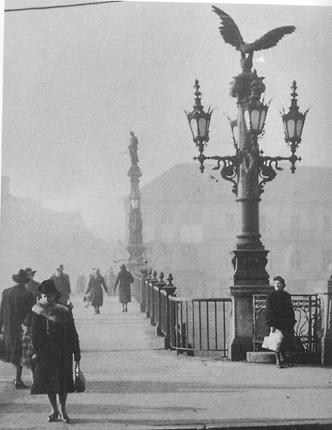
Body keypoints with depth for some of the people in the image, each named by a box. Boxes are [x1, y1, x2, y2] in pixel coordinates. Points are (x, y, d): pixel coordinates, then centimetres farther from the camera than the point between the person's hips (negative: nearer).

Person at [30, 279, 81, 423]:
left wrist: (76, 353, -1)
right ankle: (54, 410, 18)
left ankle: (63, 410, 17)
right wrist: (36, 350, -7)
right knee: (48, 380, 3)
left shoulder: (64, 311, -3)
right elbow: (34, 332, 0)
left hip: (63, 351, 0)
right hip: (45, 351, 1)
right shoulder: (38, 310, -2)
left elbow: (72, 333, 1)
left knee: (63, 381, 3)